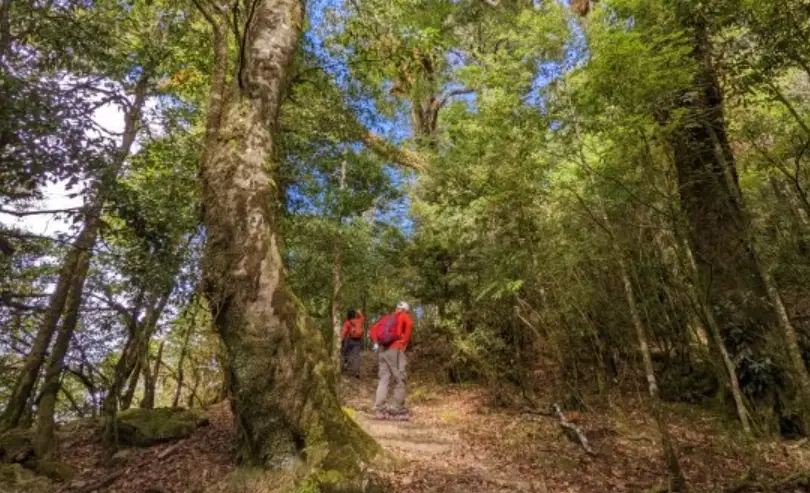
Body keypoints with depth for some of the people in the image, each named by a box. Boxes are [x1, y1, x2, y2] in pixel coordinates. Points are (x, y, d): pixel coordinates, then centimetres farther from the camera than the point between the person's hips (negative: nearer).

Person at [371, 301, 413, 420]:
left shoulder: (387, 317, 23)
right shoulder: (404, 316, 6)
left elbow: (373, 329, 16)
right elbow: (409, 325, -17)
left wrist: (379, 343, 11)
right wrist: (404, 343, -10)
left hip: (383, 350, 6)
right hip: (395, 349, -6)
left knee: (383, 379, 7)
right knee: (399, 380, 1)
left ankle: (379, 409, 3)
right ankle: (397, 410, 1)